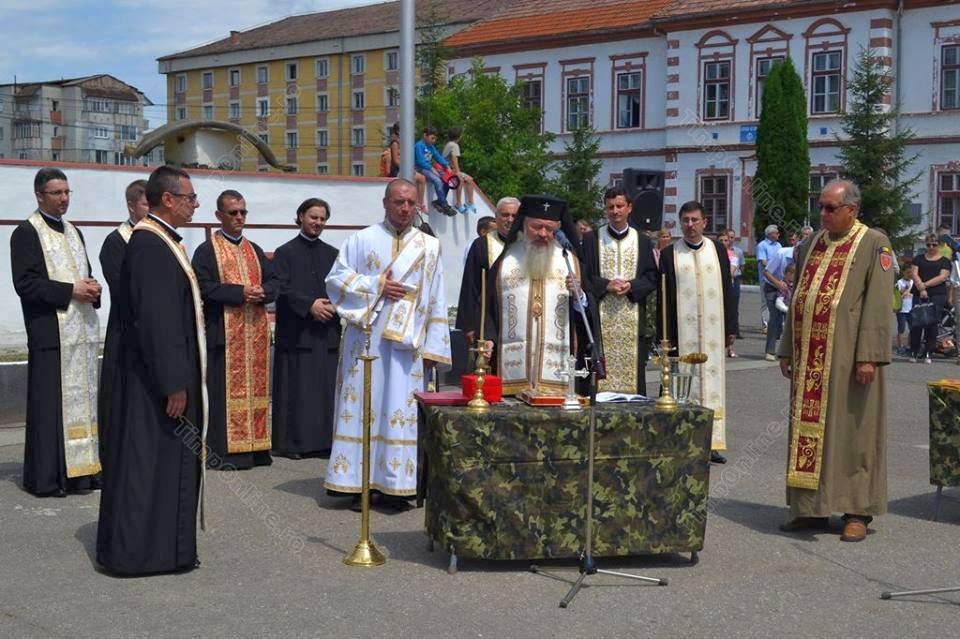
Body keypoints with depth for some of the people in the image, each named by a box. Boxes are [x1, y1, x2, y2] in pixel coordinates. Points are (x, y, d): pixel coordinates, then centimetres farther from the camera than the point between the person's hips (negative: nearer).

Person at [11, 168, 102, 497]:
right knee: (51, 404, -5)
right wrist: (70, 290, -17)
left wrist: (91, 288, 0)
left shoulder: (73, 232, 18)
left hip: (82, 330, 7)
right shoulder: (26, 232, -5)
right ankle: (47, 476, 1)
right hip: (50, 333, -7)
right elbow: (25, 283, -14)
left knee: (81, 400, 9)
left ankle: (80, 468, 15)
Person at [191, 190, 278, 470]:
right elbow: (204, 287, -12)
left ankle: (254, 446, 14)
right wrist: (240, 292, -20)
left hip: (255, 332, 6)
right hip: (224, 332, -6)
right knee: (226, 391, -6)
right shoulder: (207, 251, -1)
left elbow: (273, 281, 12)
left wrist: (262, 293, -10)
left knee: (255, 387, 7)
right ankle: (223, 451, -3)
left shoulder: (254, 250, 17)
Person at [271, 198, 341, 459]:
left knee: (326, 387, 2)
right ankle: (291, 442, 1)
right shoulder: (285, 253, 4)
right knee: (296, 387, -4)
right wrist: (310, 305, -18)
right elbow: (281, 289, -7)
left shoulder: (332, 254, 15)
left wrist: (333, 305, -10)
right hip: (296, 332, -4)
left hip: (328, 331, 4)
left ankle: (324, 440, 6)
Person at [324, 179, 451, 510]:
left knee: (401, 412, -1)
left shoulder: (429, 246, 11)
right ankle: (359, 483, 4)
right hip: (366, 339, -1)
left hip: (408, 344, 1)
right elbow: (336, 279, 2)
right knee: (363, 407, -1)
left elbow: (436, 301, 9)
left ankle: (394, 485, 2)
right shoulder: (362, 240, 6)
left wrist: (433, 347, 2)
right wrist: (376, 286, -9)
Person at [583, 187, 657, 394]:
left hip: (633, 317, 1)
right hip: (600, 317, -1)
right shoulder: (592, 240, 6)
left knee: (632, 367, -1)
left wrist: (631, 285, -11)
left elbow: (652, 276, 6)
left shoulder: (642, 241, 11)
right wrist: (606, 285, -13)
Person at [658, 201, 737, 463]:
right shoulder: (669, 254, 3)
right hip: (682, 331, -2)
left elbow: (727, 289, 9)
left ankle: (712, 443, 6)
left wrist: (731, 328, 5)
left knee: (712, 380, 2)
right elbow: (663, 296, 1)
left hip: (712, 330, 2)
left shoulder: (717, 250, 8)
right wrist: (665, 334, -5)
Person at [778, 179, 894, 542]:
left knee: (850, 429, 0)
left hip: (848, 358, -6)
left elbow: (878, 303, -11)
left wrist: (869, 356, -17)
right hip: (809, 358, 6)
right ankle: (812, 508, 17)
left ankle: (857, 511, 9)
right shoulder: (811, 245, 14)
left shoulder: (874, 244, -5)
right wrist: (787, 350, 13)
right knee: (808, 428, 8)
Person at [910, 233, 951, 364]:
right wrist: (921, 289, -13)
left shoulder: (944, 261, 10)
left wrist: (925, 284, -11)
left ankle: (928, 354, -1)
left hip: (937, 295, -1)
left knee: (932, 324, -6)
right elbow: (914, 274, 2)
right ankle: (913, 353, 2)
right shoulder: (919, 259, 15)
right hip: (919, 295, 1)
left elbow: (942, 277, -4)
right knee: (916, 323, -5)